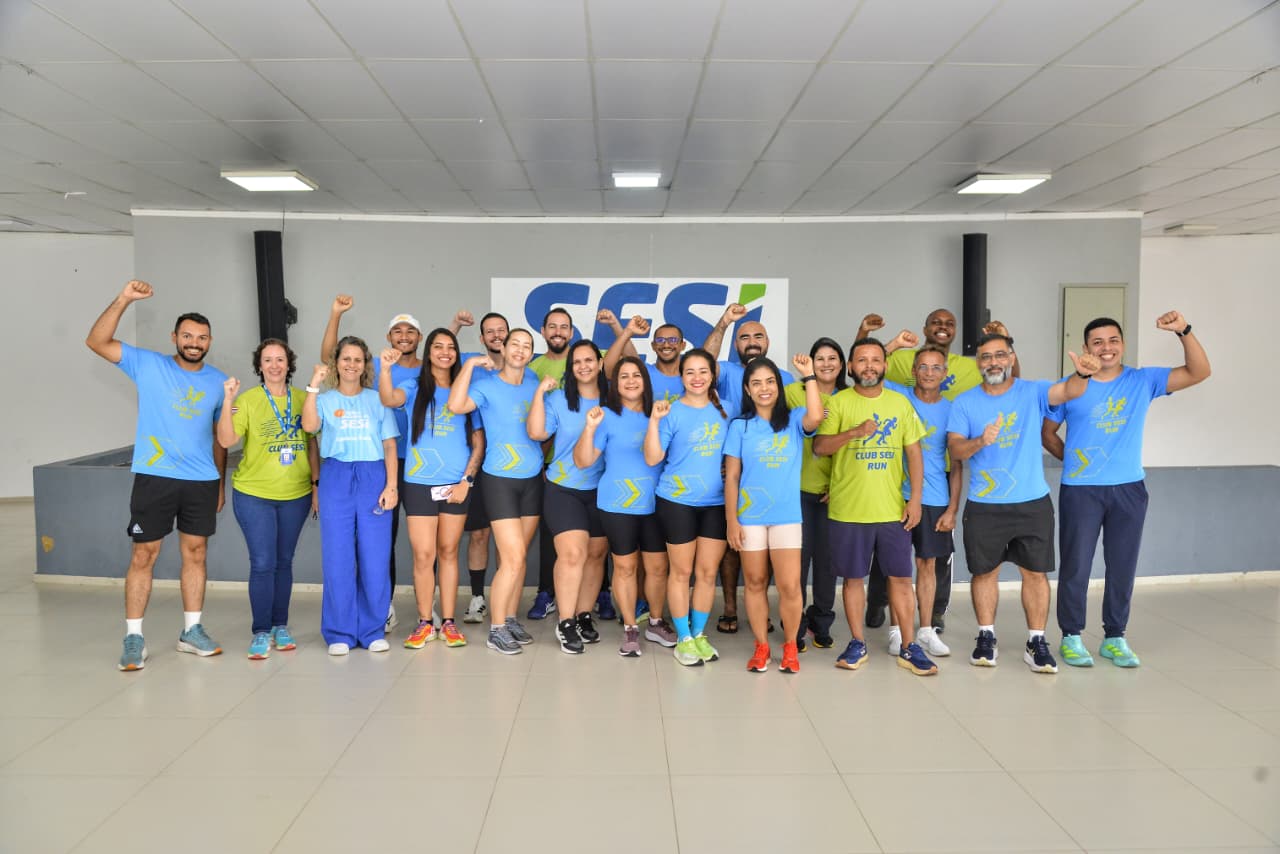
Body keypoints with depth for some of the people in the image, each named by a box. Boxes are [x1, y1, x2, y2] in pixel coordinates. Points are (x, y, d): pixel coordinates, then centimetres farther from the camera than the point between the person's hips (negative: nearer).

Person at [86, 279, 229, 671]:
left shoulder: (218, 381, 7)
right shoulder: (148, 365, 0)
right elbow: (96, 342, -10)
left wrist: (221, 483, 11)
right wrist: (123, 300, -19)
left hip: (202, 481, 3)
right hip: (154, 478, -3)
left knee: (195, 553, 10)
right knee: (143, 556, 0)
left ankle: (191, 631, 21)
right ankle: (133, 638, 9)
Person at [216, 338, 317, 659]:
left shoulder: (303, 398, 0)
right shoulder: (247, 400, -7)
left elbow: (312, 444, 7)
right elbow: (226, 440, -17)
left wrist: (316, 484, 3)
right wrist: (227, 400, -27)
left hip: (296, 495, 3)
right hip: (254, 494, -2)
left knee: (283, 562, 13)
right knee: (262, 564, -2)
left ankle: (281, 626, 24)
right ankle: (261, 632, 9)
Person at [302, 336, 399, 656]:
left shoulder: (377, 400, 10)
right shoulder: (325, 399, 10)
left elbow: (390, 446, 7)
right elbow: (308, 425, -11)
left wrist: (391, 485, -3)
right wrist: (313, 386, -14)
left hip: (374, 479, 0)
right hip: (336, 479, 0)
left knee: (375, 559, 0)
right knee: (337, 559, 1)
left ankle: (373, 630, 12)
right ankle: (340, 633, 12)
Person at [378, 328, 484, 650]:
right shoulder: (414, 388, 4)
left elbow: (478, 442, 6)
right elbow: (388, 399, -19)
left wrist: (467, 479, -4)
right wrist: (385, 368, -35)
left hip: (456, 485, 1)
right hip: (419, 484, -1)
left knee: (448, 553, 8)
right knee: (423, 555, -2)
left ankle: (448, 622, 15)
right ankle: (425, 623, 11)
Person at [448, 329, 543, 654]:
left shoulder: (535, 385, 8)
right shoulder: (486, 386, -7)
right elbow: (456, 405, -26)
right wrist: (470, 364, -21)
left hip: (533, 480, 5)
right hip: (500, 480, -5)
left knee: (518, 556, 11)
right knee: (513, 558, -9)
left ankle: (510, 619, 23)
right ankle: (496, 630, 3)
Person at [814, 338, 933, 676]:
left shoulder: (900, 403, 6)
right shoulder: (839, 401, -1)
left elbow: (914, 453, 6)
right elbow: (819, 447, -8)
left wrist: (915, 498, -2)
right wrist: (855, 431, -23)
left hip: (893, 509, 2)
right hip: (848, 510, -1)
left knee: (901, 578, 6)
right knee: (853, 578, 8)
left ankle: (909, 647, 17)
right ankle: (857, 644, 22)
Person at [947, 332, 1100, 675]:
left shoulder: (1033, 392, -2)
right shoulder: (964, 402, -1)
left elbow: (1068, 391, -21)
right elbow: (954, 449, -8)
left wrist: (1081, 375, -44)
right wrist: (980, 441, -29)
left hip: (1033, 502, 0)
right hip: (983, 506, 0)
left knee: (1035, 571, 6)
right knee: (984, 571, 10)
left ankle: (1037, 643, 17)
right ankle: (986, 637, 24)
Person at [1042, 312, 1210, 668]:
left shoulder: (1144, 381, 2)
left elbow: (1198, 372, -7)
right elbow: (1047, 433, 8)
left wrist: (1184, 331, -17)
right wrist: (1074, 460, 1)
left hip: (1129, 489, 2)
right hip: (1080, 490, -2)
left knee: (1123, 568, 10)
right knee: (1075, 567, 3)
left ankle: (1114, 638, 24)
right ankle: (1071, 637, 17)